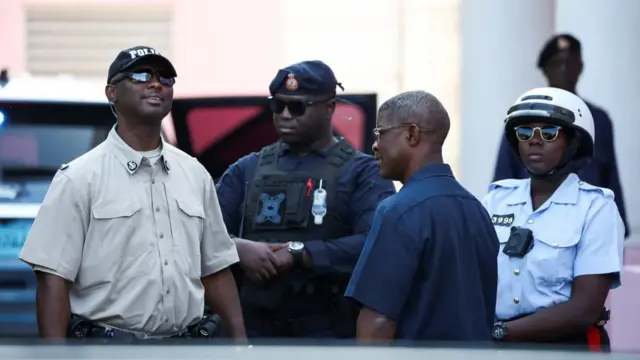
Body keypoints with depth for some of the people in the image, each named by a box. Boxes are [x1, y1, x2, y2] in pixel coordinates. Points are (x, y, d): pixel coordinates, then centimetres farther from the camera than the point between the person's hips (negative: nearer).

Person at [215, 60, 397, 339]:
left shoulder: (362, 172, 0)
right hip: (254, 333, 4)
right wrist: (237, 248, -16)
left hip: (330, 337, -4)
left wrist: (298, 254, -20)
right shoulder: (247, 170, 14)